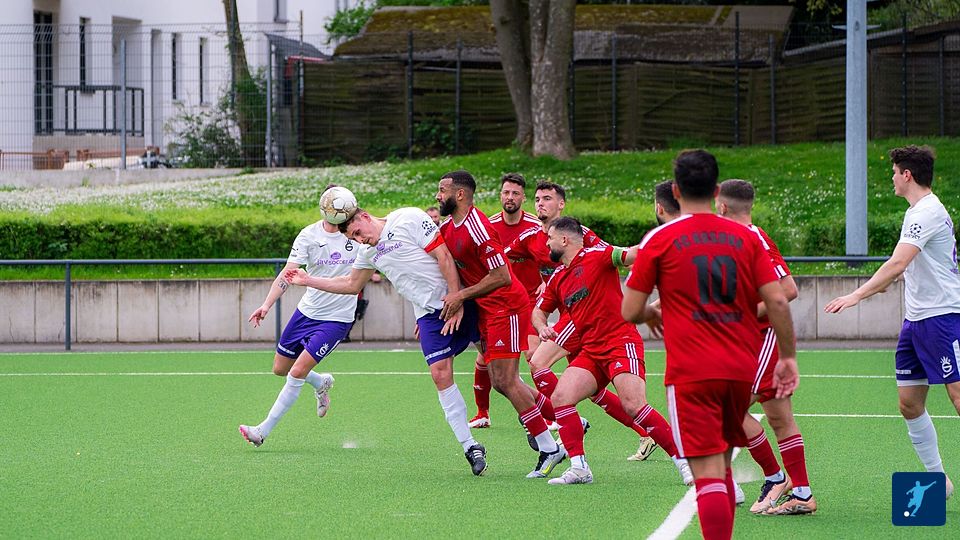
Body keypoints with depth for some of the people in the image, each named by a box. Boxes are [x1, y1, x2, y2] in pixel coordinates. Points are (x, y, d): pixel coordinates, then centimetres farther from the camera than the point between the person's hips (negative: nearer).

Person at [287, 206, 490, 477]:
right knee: (440, 373, -10)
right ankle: (471, 448, -8)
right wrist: (308, 281, 27)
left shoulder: (409, 219, -9)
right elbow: (351, 284, 31)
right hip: (429, 313, 6)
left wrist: (457, 301, -17)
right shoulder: (368, 251, 14)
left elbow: (443, 256, -13)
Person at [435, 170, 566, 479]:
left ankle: (549, 448, -6)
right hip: (487, 311, 10)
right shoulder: (448, 227, 8)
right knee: (500, 381, 9)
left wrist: (461, 296, -18)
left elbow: (501, 277, -23)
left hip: (506, 307, -10)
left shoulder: (477, 228, -21)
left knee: (505, 380, -12)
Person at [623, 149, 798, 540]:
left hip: (690, 373, -4)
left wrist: (652, 314, 22)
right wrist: (787, 357, 11)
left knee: (708, 473, -9)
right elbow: (777, 302, 1)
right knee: (722, 465, 20)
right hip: (741, 369, 4)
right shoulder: (745, 237, 5)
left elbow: (630, 312, 0)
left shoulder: (660, 240, -2)